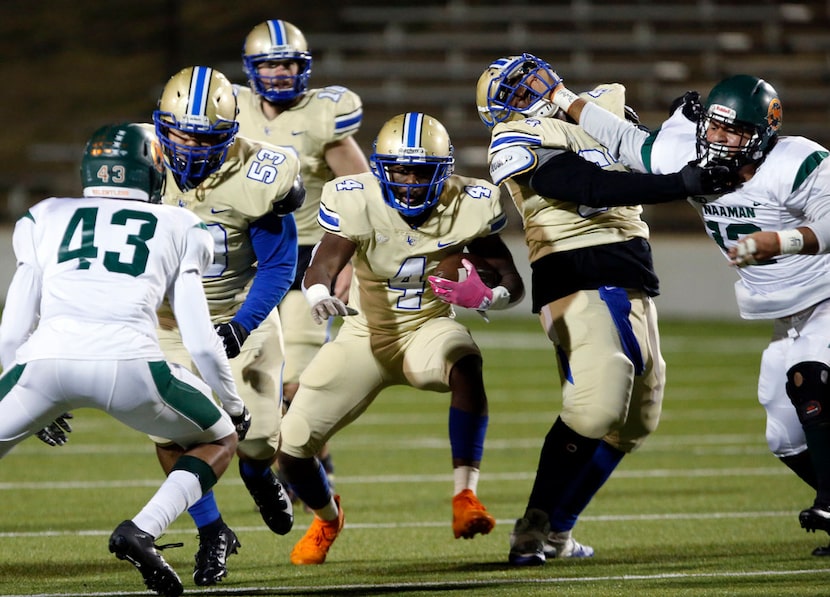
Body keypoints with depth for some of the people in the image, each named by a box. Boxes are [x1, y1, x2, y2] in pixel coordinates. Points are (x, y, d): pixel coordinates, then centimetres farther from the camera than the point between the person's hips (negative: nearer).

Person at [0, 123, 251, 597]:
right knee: (220, 440, 23)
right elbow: (201, 343, 18)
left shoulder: (44, 219, 25)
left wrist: (38, 405, 38)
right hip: (128, 362, -1)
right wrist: (235, 406, 35)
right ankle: (142, 532, -1)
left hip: (46, 360, 1)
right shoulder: (178, 229, 23)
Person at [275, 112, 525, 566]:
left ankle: (465, 494, -36)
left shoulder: (468, 206, -15)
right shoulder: (357, 202, -18)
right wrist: (319, 295, -55)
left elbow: (512, 282, -10)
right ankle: (327, 517, 32)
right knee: (292, 447, -4)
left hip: (428, 329, -1)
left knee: (465, 363, -39)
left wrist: (485, 296, -34)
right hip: (366, 336, 1)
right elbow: (321, 266, -30)